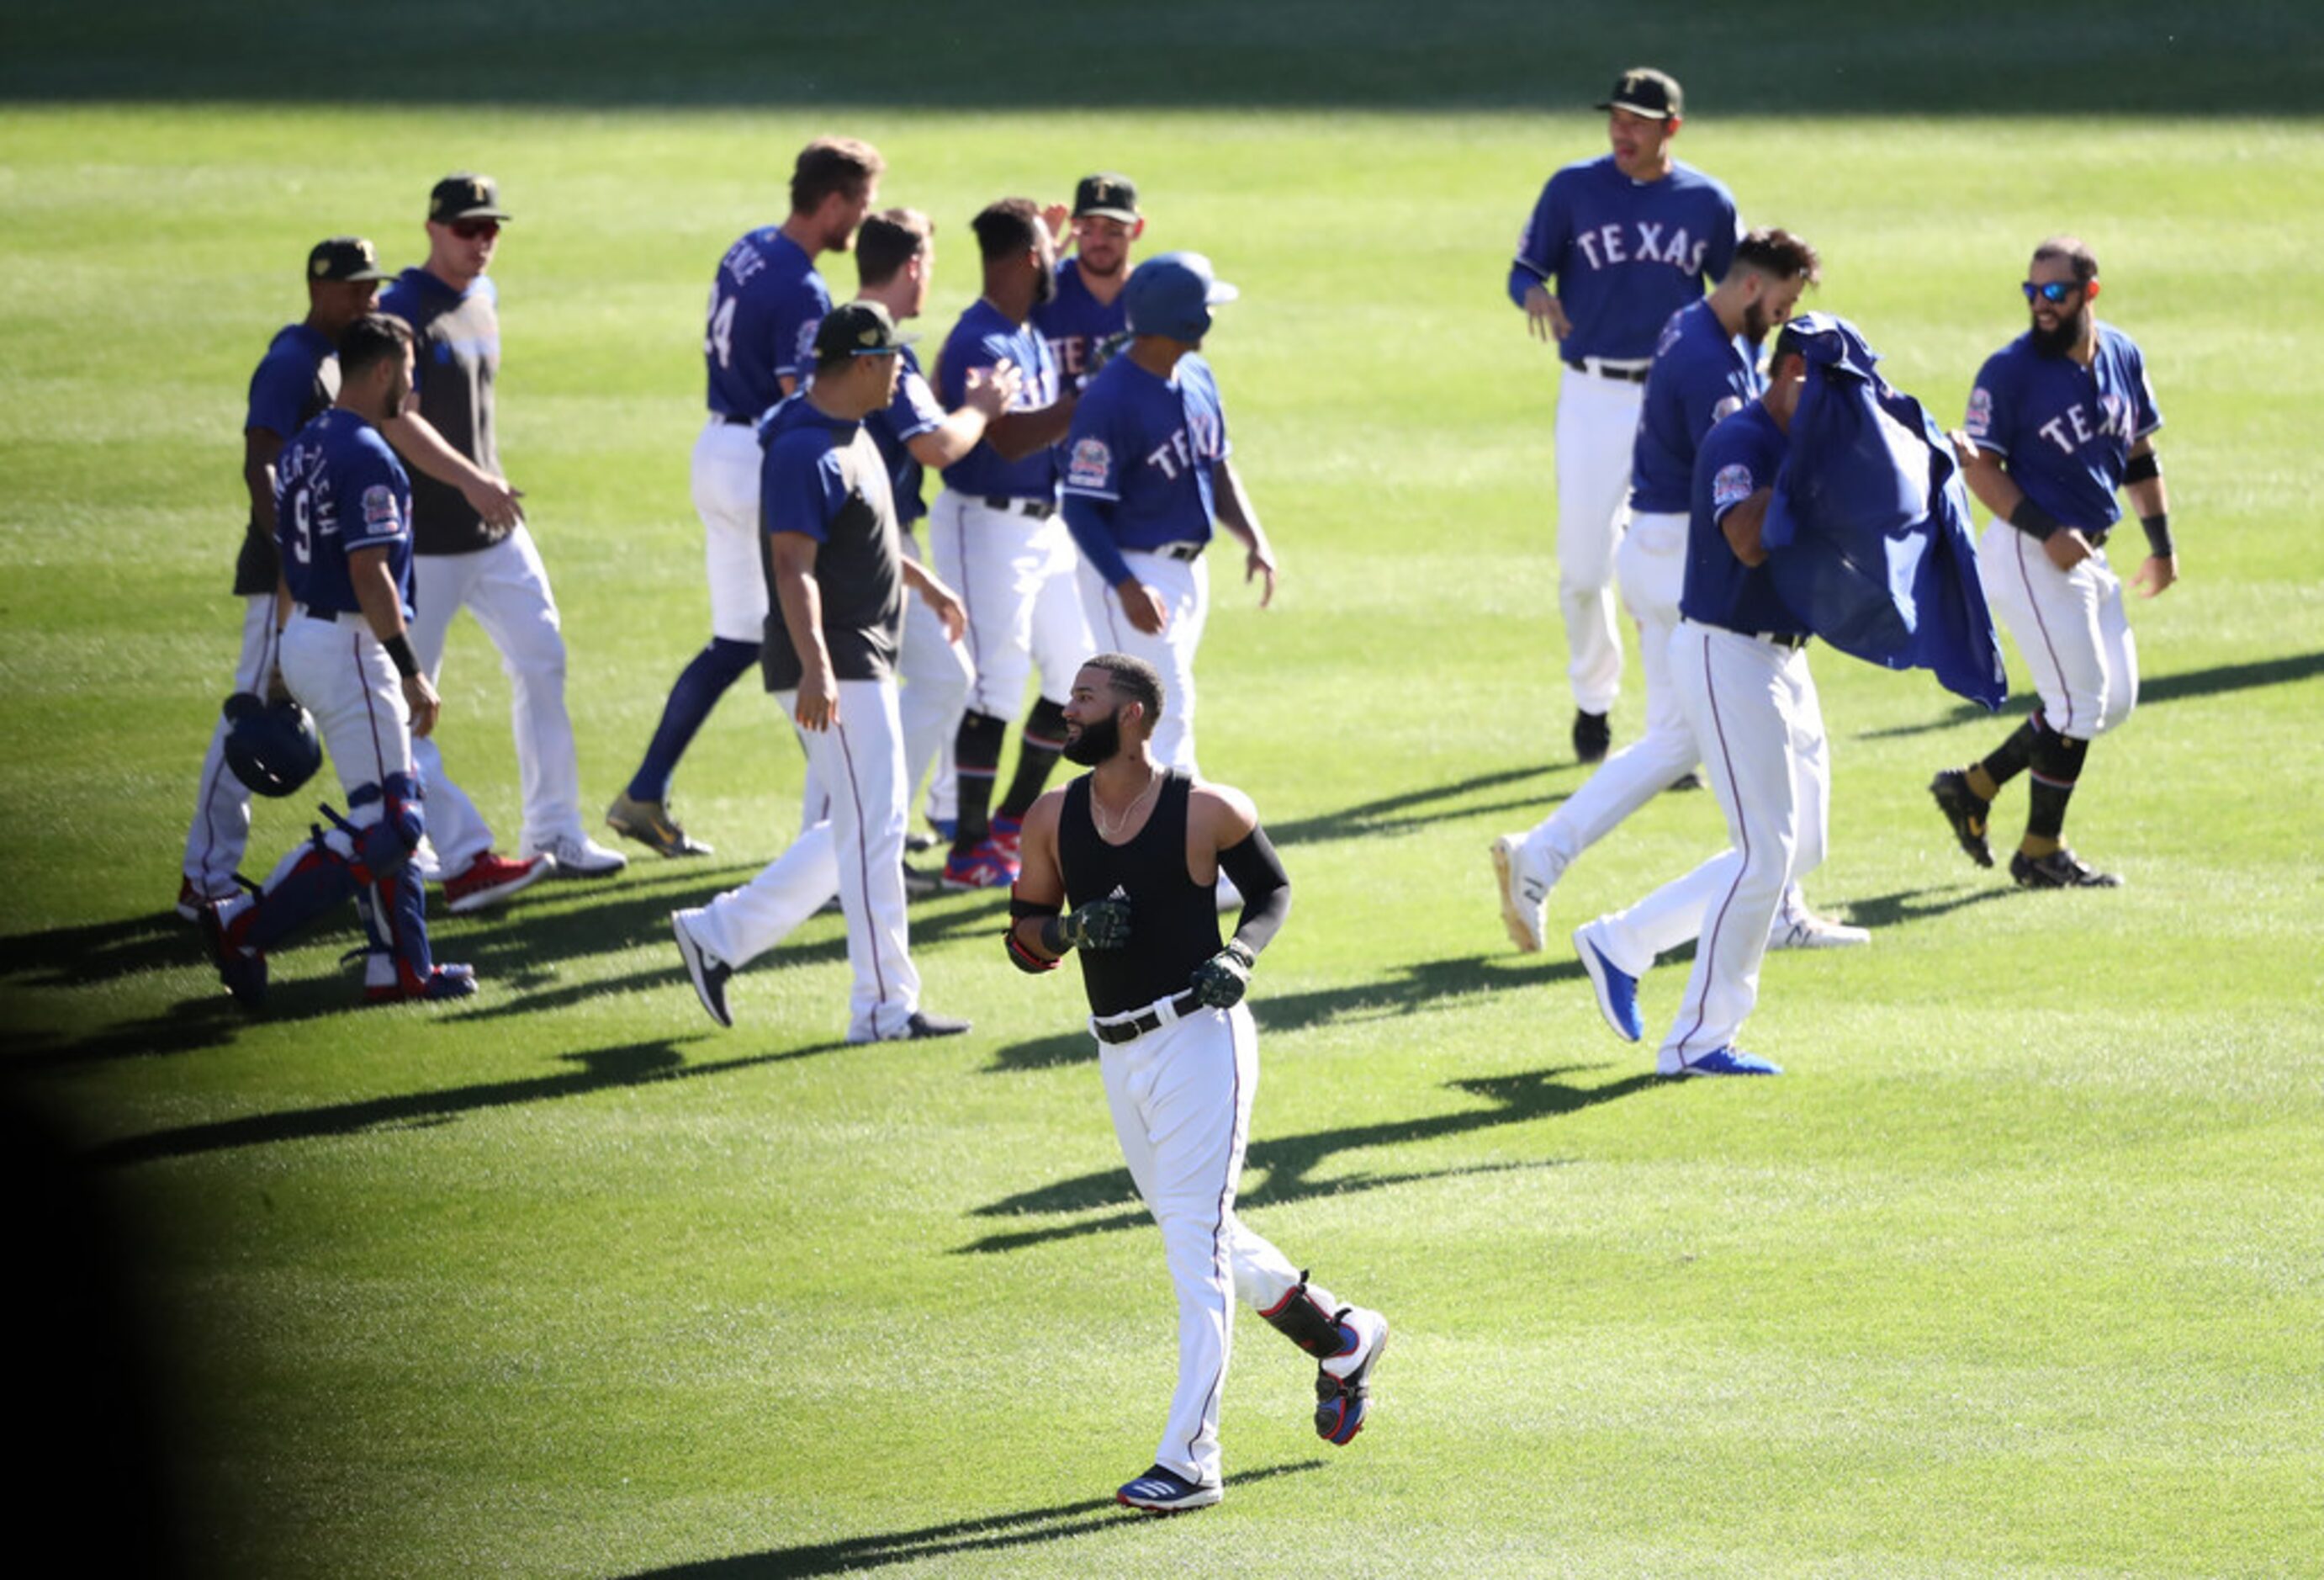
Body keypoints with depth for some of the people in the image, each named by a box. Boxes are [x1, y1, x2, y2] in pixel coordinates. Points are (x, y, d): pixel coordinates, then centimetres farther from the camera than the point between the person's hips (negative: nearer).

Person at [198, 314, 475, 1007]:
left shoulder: (304, 448, 12)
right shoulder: (367, 457, -17)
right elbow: (369, 574, -22)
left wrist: (288, 658, 23)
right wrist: (411, 671, -21)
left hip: (303, 639, 10)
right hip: (351, 647, -10)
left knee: (390, 814, 14)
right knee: (384, 826, -8)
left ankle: (401, 966, 15)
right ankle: (245, 928, -10)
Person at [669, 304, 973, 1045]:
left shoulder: (848, 434, 13)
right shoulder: (806, 449, -20)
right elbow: (794, 566, -27)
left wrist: (923, 581, 42)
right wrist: (815, 669, -36)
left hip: (862, 665, 11)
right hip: (834, 671, -11)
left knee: (859, 831, 15)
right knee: (873, 830, -8)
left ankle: (718, 936, 19)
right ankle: (885, 1008, -4)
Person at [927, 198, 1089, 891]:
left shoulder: (1034, 333, 11)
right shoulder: (979, 343, -19)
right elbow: (1011, 437, -29)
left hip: (1045, 521, 10)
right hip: (986, 526, -10)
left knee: (1079, 675, 13)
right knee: (993, 686, -8)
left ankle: (1014, 823, 27)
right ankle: (971, 851, -2)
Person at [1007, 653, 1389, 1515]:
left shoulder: (1209, 811, -9)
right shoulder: (1053, 819, 4)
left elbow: (1273, 890, 4)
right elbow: (1025, 940, 8)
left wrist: (1238, 955, -14)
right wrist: (1070, 929, -14)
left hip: (1199, 1036, -7)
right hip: (1118, 1051, 7)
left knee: (1194, 1242, -11)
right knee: (1198, 1237, 18)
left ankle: (1189, 1461, -12)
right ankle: (1340, 1337, 42)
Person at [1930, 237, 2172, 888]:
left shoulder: (2122, 356, 6)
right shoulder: (2011, 370, -14)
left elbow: (2139, 453, 17)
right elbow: (1979, 466, -15)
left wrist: (2161, 541, 16)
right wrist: (2046, 532, -25)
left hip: (2087, 554, 8)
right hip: (2030, 555, -8)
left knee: (2115, 698, 11)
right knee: (2079, 700, -5)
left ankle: (1975, 787, 19)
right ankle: (2040, 853, 8)